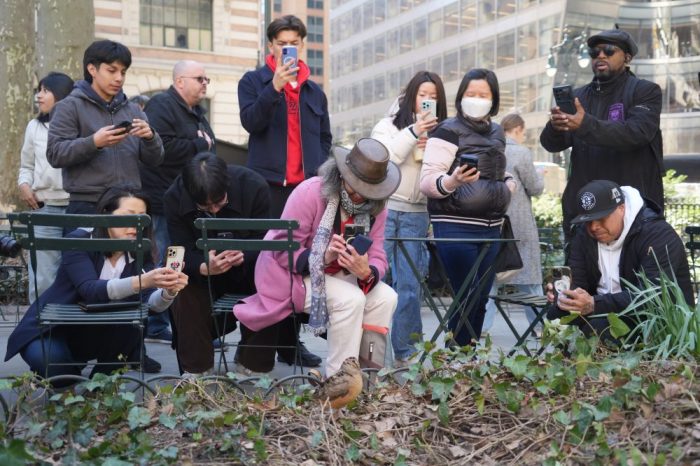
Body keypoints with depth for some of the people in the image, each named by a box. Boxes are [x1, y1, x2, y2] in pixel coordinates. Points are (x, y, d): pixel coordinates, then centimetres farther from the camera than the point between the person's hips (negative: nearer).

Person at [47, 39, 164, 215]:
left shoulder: (133, 110, 16)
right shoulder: (70, 106, 2)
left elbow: (154, 160, 12)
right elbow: (55, 154, -7)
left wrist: (150, 138, -10)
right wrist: (93, 143, -21)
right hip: (86, 206, -4)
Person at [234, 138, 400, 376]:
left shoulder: (375, 207, -4)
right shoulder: (310, 192, -22)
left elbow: (377, 258, -7)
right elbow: (283, 250, -22)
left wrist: (367, 273, -33)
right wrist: (323, 257, -39)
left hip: (336, 275, 6)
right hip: (292, 274, -6)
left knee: (386, 297, -14)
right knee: (350, 299, -29)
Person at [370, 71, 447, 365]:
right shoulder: (389, 125, 7)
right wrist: (412, 133, -12)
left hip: (416, 215, 2)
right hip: (385, 208, -2)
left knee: (409, 284, 1)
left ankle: (404, 351, 8)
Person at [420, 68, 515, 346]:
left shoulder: (497, 133, 16)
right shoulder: (449, 131, -5)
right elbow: (427, 181, -12)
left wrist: (508, 186, 10)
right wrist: (453, 180, -31)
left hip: (490, 227, 7)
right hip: (455, 227, -7)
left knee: (481, 298, 8)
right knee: (467, 298, -8)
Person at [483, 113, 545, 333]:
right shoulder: (521, 153, -11)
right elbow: (535, 188, -5)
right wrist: (537, 175, 14)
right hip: (519, 225, -4)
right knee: (529, 276, 6)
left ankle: (482, 325, 4)